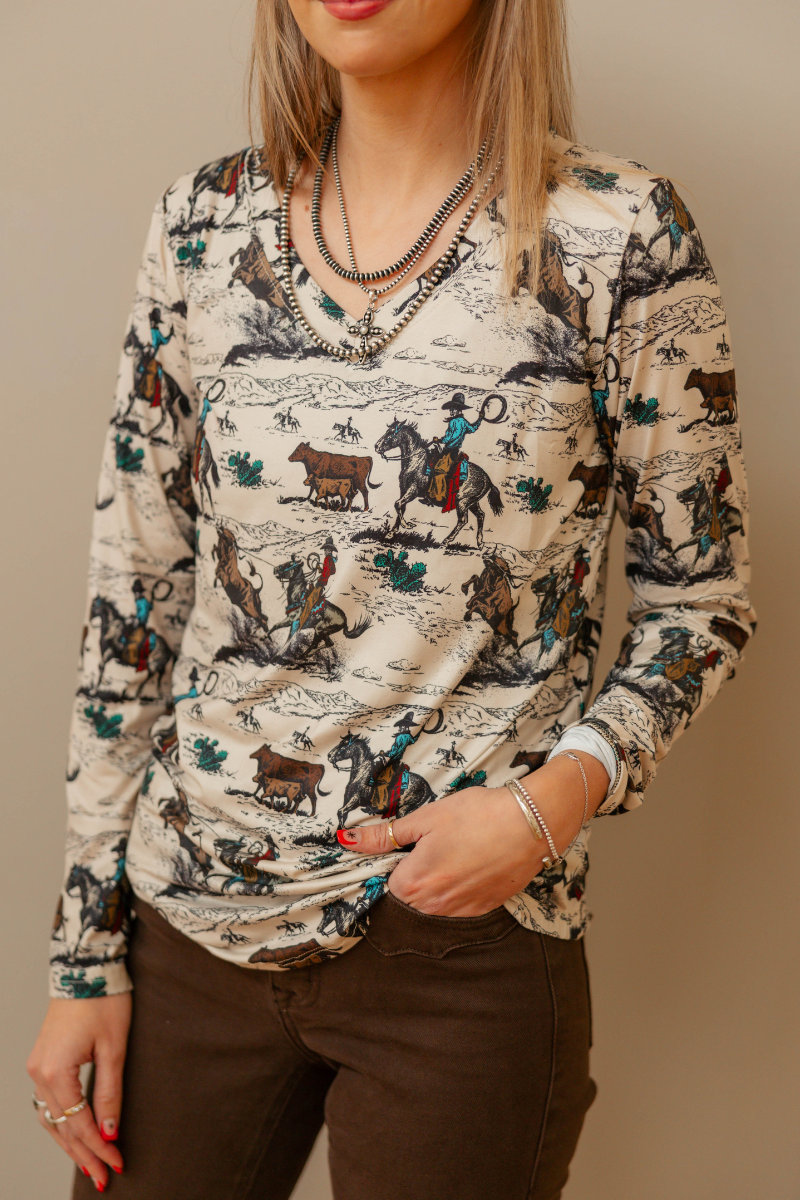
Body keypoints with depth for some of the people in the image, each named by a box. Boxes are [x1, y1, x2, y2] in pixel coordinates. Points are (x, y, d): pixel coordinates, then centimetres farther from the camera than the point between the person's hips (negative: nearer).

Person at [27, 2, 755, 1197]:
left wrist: (557, 797, -18)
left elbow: (700, 602, 0)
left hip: (467, 950, -2)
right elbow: (135, 595, 3)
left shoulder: (620, 235, -9)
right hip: (191, 922, 3)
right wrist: (85, 952, 4)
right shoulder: (205, 223, 1)